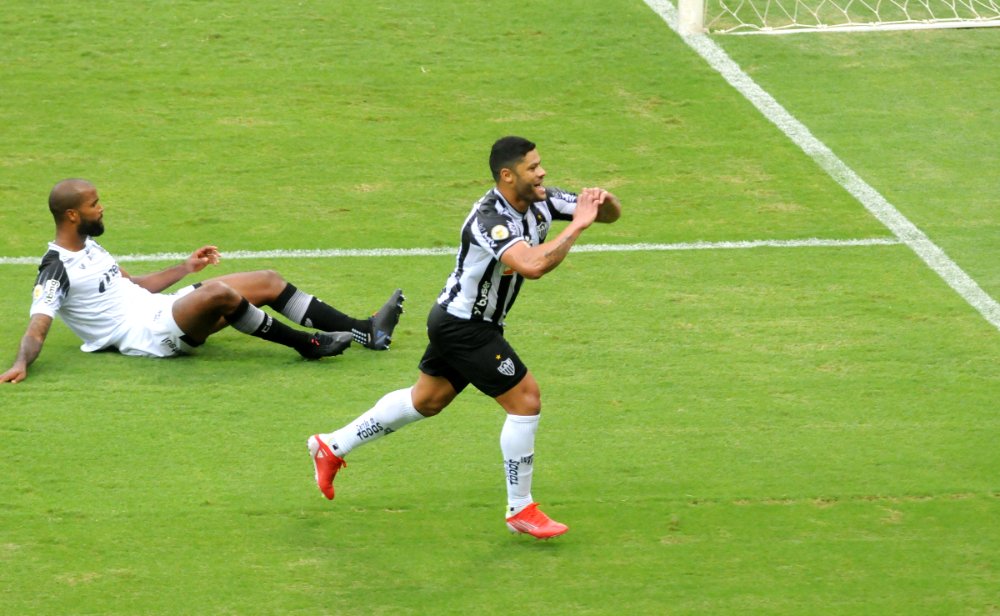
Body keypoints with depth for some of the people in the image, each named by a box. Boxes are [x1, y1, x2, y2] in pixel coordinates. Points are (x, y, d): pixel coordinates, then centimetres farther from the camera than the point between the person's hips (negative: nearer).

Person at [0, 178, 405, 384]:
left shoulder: (88, 247, 18)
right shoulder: (56, 269, -12)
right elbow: (37, 328, -20)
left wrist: (186, 268, 29)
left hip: (160, 310, 10)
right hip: (148, 335, -10)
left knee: (268, 281, 3)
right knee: (217, 292, -36)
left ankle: (364, 332, 1)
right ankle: (306, 344, -20)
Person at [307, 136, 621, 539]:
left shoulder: (541, 202, -6)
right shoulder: (490, 219, -31)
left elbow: (611, 215, 1)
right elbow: (532, 265, -48)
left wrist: (604, 201, -23)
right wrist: (577, 225, -40)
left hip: (458, 321, 10)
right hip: (463, 327, -10)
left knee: (425, 400, 23)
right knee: (525, 400, -9)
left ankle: (332, 446, 36)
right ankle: (520, 510, 4)